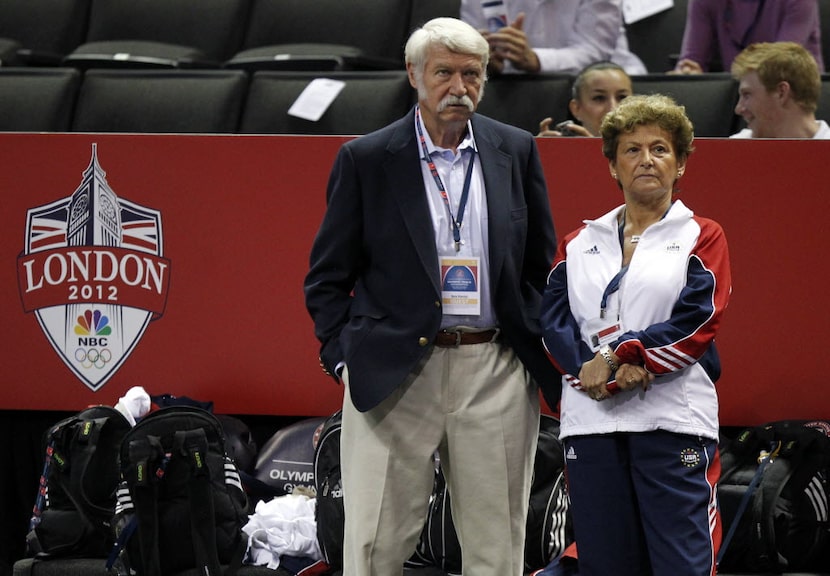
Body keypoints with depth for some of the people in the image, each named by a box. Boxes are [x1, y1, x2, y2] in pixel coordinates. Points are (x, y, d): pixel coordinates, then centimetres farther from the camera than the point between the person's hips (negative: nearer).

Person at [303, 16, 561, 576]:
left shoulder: (516, 151, 8)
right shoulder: (366, 159, 1)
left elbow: (542, 263, 16)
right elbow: (328, 278, 5)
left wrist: (537, 342, 6)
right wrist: (344, 357, -4)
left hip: (496, 375, 2)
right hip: (394, 377, -2)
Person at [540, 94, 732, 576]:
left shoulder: (702, 237, 8)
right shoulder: (580, 244, 18)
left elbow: (697, 320, -6)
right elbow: (552, 320, 5)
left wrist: (617, 357, -12)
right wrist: (588, 368, -15)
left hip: (673, 422, -4)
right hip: (591, 422, 4)